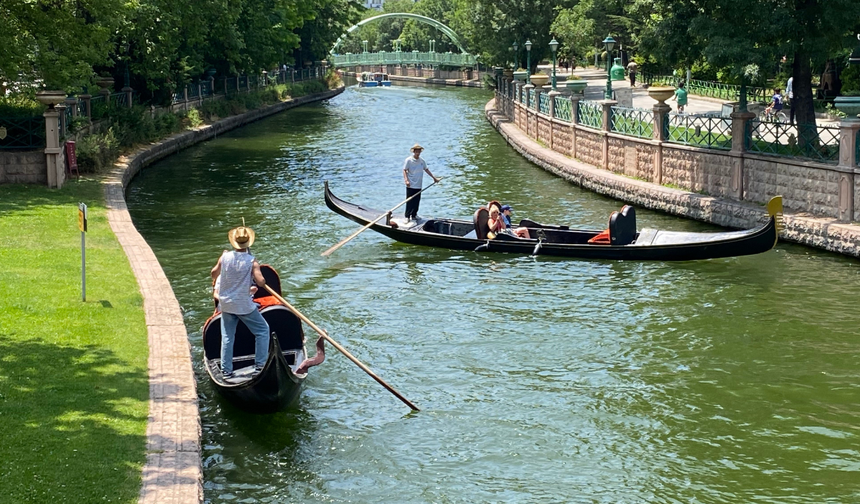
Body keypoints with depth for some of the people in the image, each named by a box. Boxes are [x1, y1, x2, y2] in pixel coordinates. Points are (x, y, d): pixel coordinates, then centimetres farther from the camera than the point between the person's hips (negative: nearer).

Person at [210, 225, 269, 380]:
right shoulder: (252, 262, -16)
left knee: (227, 337, 12)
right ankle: (260, 365, 9)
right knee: (262, 330, 12)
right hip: (244, 305, -4)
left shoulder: (225, 257, -7)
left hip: (226, 304, 4)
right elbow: (261, 282, -24)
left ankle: (226, 370, 12)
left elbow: (213, 274, 8)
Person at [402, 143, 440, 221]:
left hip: (418, 185, 6)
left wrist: (434, 177, 25)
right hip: (411, 185, -6)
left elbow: (426, 169, 22)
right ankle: (407, 216, 1)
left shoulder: (421, 161, 10)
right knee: (410, 201, -4)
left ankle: (414, 215, 20)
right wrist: (406, 180, -23)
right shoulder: (408, 160, -7)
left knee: (417, 201, 9)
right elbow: (404, 170, -10)